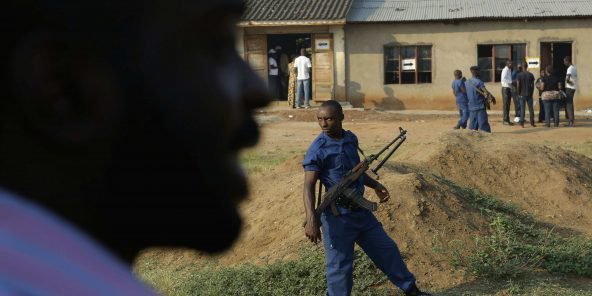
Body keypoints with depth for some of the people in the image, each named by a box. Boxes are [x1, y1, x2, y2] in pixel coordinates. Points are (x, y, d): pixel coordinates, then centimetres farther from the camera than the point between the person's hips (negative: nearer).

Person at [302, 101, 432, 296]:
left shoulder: (351, 139, 6)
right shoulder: (318, 149, -15)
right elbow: (309, 187, -20)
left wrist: (375, 186, 11)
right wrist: (311, 220, -30)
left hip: (360, 210, 7)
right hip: (337, 217, -7)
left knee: (386, 249, 18)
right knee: (340, 267, 0)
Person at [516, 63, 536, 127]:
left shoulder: (519, 75, -5)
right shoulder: (531, 75, 1)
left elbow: (518, 85, -8)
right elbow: (532, 85, 3)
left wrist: (519, 93, 2)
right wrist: (531, 93, 11)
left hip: (522, 94, -1)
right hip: (529, 94, 1)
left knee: (522, 109, 1)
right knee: (531, 109, 7)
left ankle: (522, 123, -1)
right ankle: (532, 123, 9)